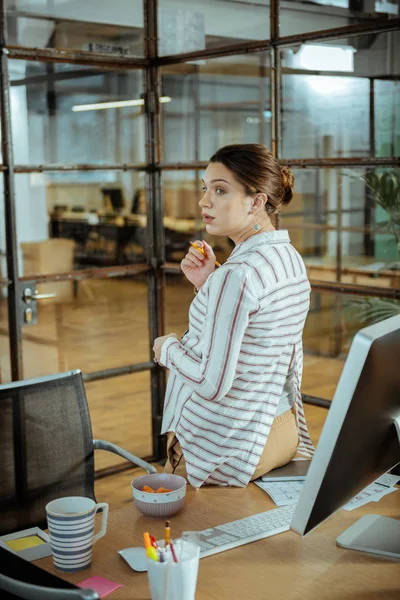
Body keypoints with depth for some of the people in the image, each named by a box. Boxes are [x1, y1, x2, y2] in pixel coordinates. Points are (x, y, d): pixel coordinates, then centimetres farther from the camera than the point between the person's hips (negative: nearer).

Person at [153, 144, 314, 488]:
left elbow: (212, 382, -26)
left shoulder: (237, 275, -25)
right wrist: (208, 285, 5)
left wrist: (168, 348, -7)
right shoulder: (291, 258, 4)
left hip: (227, 450, -9)